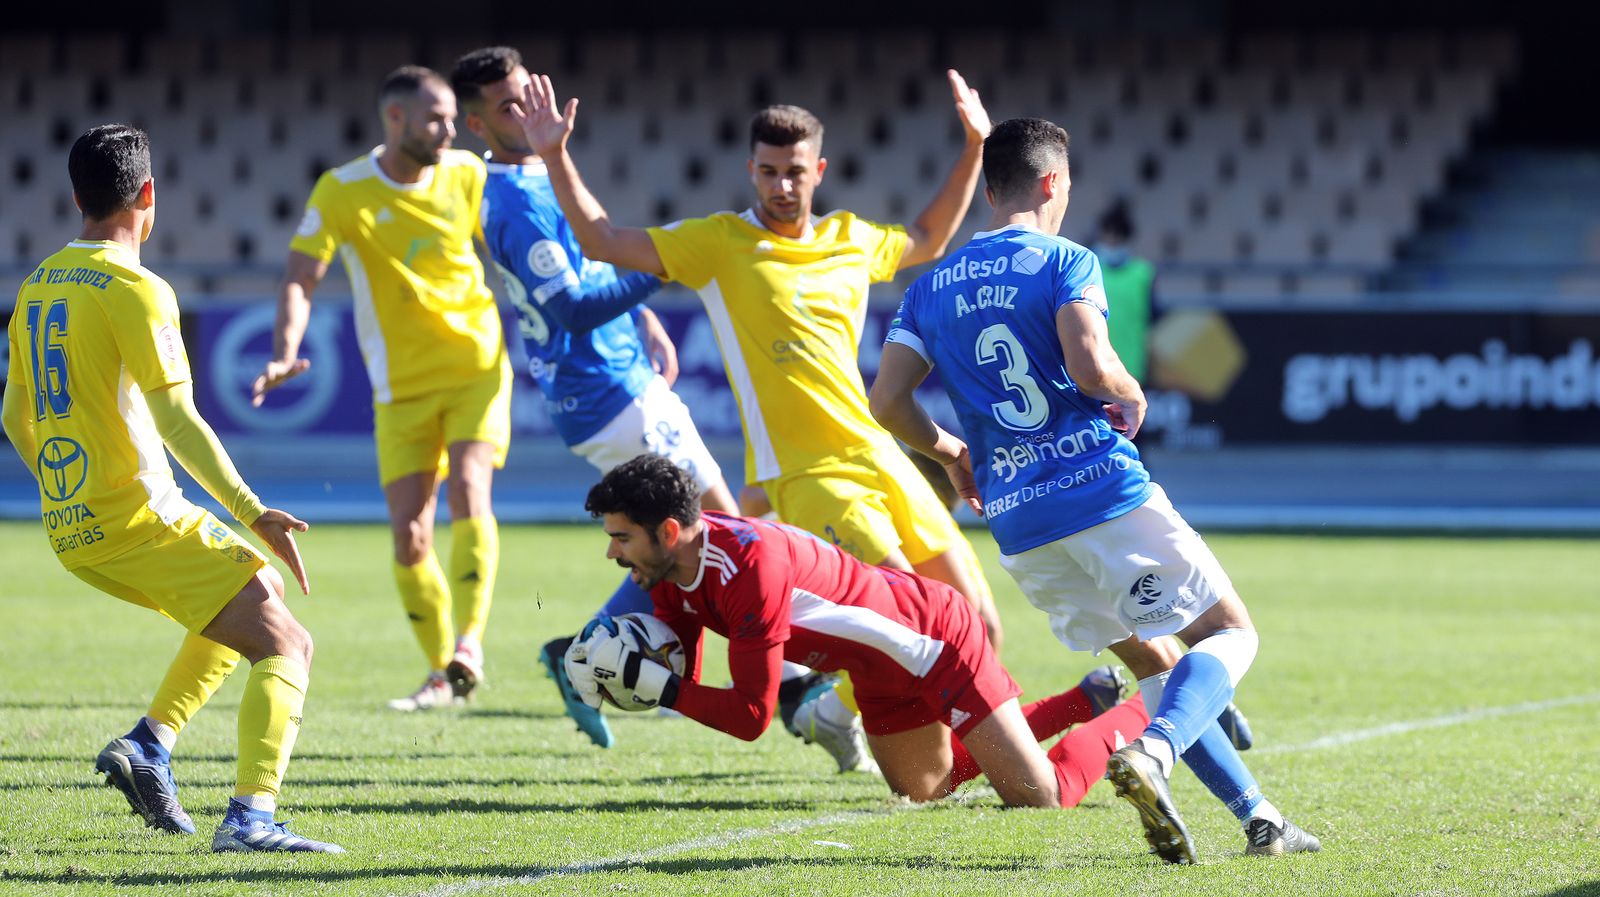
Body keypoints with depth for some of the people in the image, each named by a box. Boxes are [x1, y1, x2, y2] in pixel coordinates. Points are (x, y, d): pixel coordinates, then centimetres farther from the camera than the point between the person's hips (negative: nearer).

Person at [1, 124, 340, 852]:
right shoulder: (133, 290, -12)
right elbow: (177, 422, -20)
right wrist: (253, 514, -19)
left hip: (70, 527, 9)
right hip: (134, 520, -9)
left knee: (250, 594, 25)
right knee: (285, 643, -7)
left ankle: (150, 742, 12)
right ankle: (250, 815, -22)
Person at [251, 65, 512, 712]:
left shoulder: (466, 175, -2)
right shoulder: (341, 191, -9)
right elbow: (300, 278, -13)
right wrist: (284, 354, -29)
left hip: (477, 368, 0)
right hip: (402, 386, 0)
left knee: (468, 488, -24)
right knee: (409, 533, -4)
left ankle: (469, 643, -26)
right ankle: (440, 674, 11)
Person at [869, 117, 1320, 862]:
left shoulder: (932, 288, 12)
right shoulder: (1063, 262, -4)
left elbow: (887, 401, 6)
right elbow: (1090, 366, -19)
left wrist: (948, 451, 23)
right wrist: (1132, 397, 3)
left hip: (1016, 523, 6)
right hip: (1105, 493, -6)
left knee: (1154, 662, 17)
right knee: (1229, 632, 3)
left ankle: (1256, 814, 13)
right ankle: (1151, 754, -25)